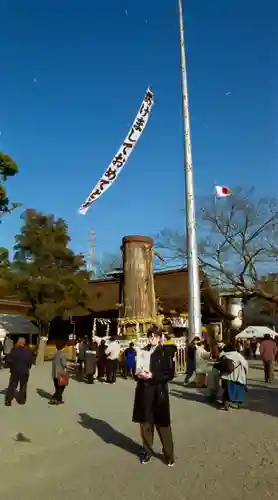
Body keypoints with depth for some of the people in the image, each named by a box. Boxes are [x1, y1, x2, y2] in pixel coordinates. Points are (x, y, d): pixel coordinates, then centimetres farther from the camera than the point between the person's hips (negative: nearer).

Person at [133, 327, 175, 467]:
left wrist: (152, 376, -19)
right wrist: (138, 375, -9)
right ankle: (148, 451, 30)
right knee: (145, 423, 12)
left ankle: (169, 454, 20)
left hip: (159, 392, -4)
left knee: (162, 424, 3)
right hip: (144, 392, 4)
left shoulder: (164, 353, -6)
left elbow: (169, 374, -10)